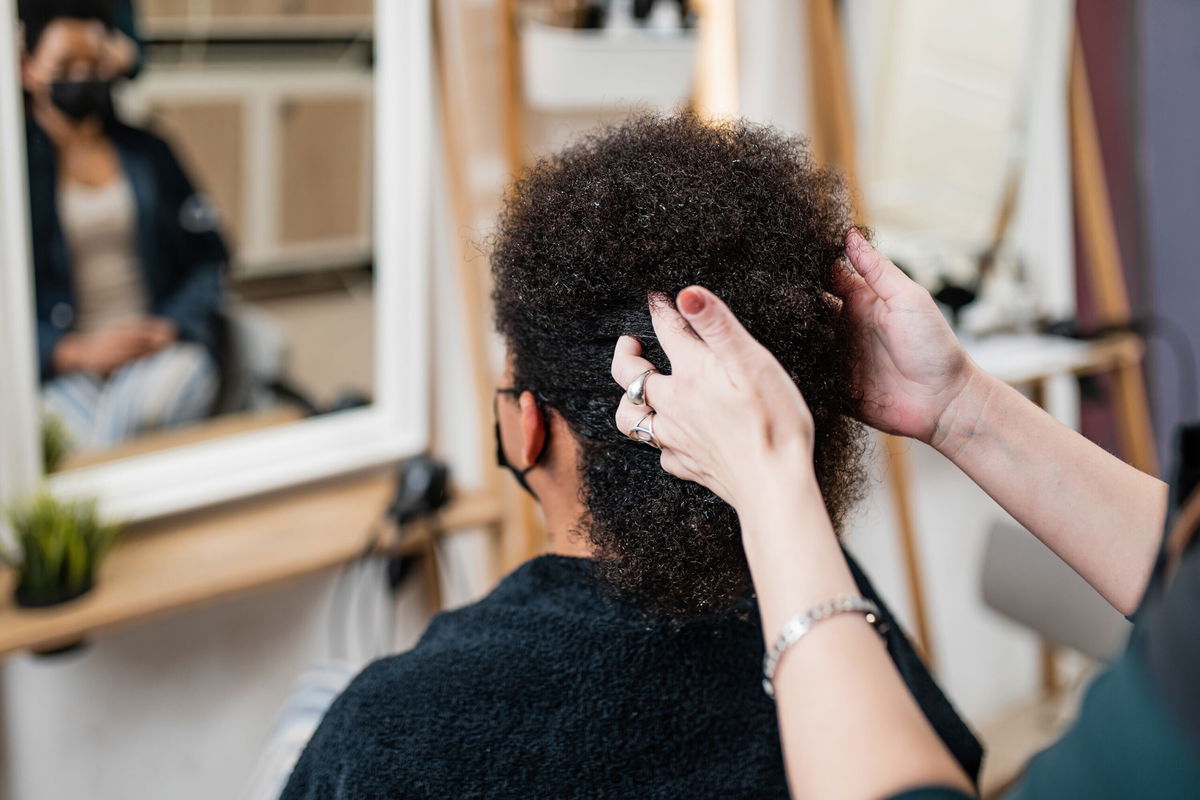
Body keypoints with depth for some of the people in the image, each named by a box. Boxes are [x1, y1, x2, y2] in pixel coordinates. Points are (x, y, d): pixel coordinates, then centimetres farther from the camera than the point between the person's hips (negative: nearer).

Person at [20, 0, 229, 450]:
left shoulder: (146, 152, 17)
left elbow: (208, 259, 14)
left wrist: (171, 325, -5)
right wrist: (75, 352, -13)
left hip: (161, 349, 2)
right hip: (59, 366, -2)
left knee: (173, 383, -35)